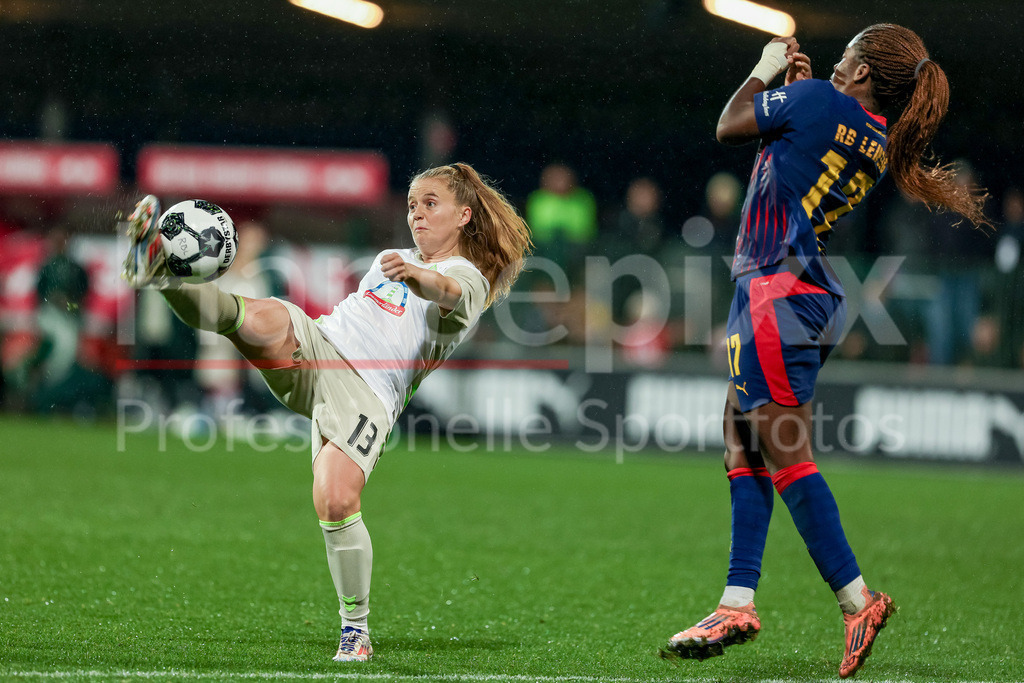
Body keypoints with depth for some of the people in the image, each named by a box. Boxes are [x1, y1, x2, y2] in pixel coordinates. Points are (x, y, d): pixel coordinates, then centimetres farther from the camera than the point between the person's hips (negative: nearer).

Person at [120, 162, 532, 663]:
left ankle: (356, 627, -5)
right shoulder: (390, 259, 28)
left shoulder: (469, 279, 4)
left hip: (366, 395, -5)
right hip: (315, 343, 6)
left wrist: (416, 276, -43)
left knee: (335, 504, -21)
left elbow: (446, 291, -23)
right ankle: (158, 272, -47)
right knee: (264, 318, -28)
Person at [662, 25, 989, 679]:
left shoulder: (819, 99, -11)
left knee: (786, 456, -9)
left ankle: (857, 598, -10)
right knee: (743, 450, 12)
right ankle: (738, 603, 11)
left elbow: (730, 126, 1)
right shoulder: (878, 144, 11)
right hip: (813, 296, 10)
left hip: (776, 289, -10)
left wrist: (767, 70, 16)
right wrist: (798, 85, 24)